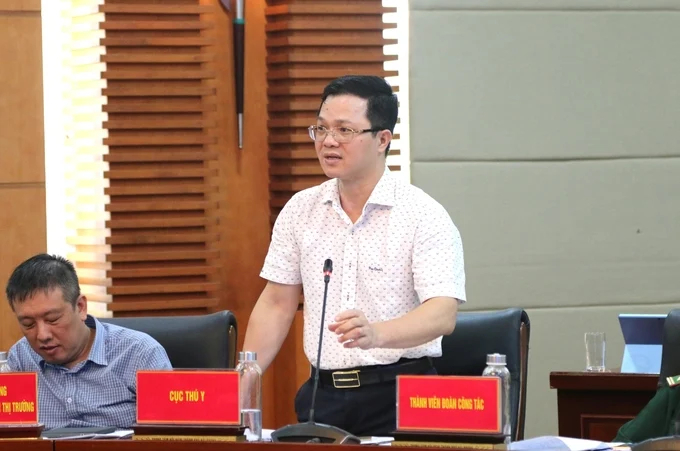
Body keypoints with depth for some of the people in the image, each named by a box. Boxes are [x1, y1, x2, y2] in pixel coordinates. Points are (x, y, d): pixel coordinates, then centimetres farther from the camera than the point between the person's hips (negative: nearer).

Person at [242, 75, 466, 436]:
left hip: (397, 395, -4)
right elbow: (276, 304, 16)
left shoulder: (424, 216, -6)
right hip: (323, 394, 4)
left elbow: (443, 313, -16)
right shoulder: (300, 210, 10)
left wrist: (377, 334, -35)